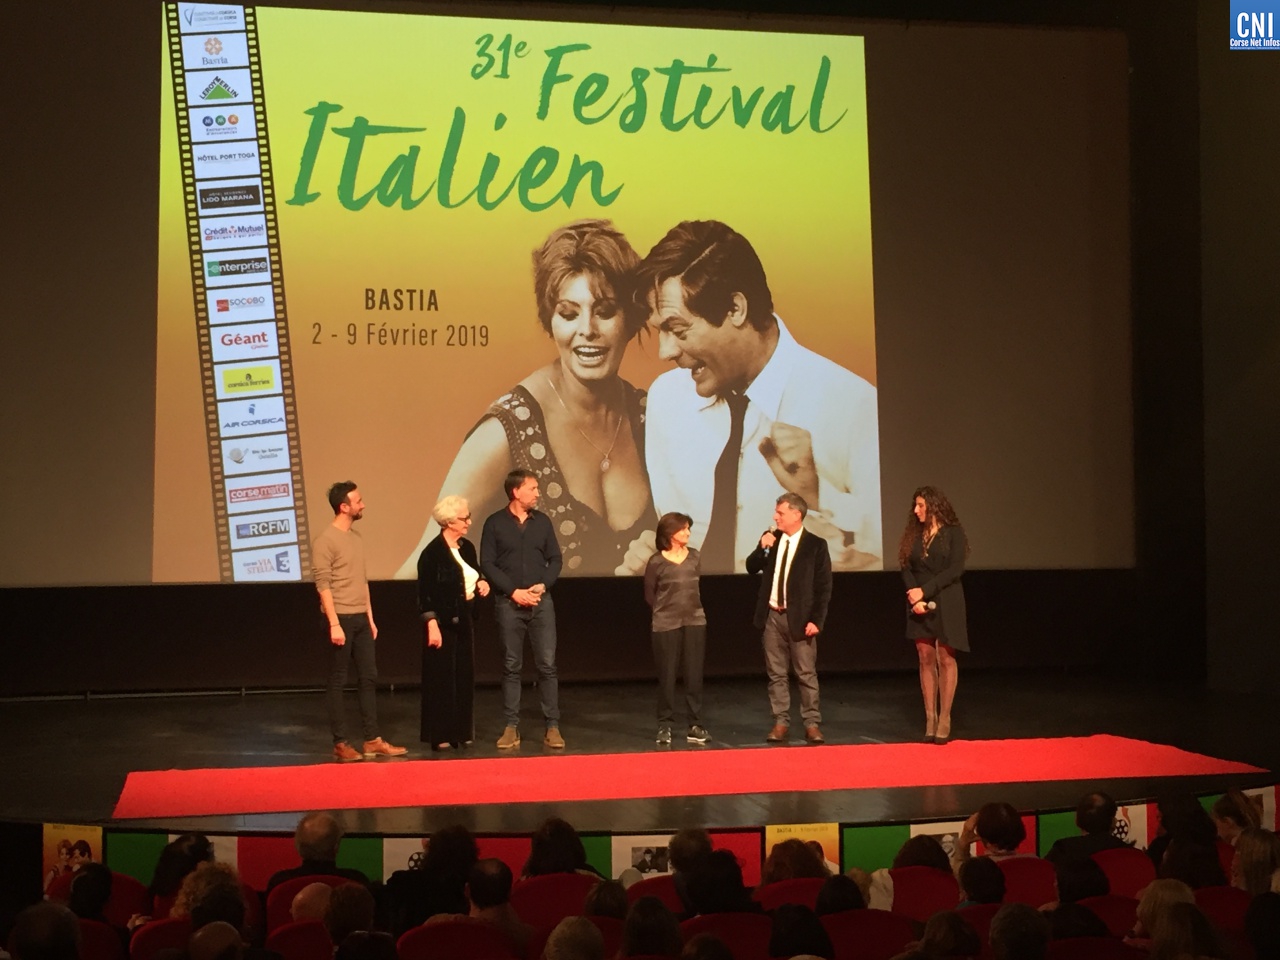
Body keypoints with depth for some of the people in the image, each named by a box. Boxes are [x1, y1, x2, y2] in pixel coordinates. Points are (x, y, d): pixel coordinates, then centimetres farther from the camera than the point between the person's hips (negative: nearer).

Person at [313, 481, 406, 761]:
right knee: (337, 682, 0)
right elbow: (323, 585, -15)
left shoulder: (356, 538, 13)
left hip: (361, 618, 8)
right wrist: (334, 623, -19)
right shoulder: (325, 541, -12)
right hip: (341, 619, -8)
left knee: (368, 678, 8)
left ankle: (372, 740, 12)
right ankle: (340, 743, 5)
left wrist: (370, 618, 15)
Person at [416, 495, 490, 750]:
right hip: (443, 622, -8)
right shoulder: (433, 552, -14)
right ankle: (440, 735, 5)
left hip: (464, 620, 8)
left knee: (465, 675, 9)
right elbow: (425, 593, -15)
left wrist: (481, 583, 1)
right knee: (442, 677, -2)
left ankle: (462, 730, 18)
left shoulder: (467, 547, 9)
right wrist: (432, 624, -20)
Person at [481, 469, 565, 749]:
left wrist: (543, 585, -7)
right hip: (509, 603, -2)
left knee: (547, 665, -2)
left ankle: (552, 727, 2)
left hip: (541, 602, 2)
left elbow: (556, 559, 10)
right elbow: (487, 564, -4)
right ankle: (511, 727, 9)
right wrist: (514, 591, -11)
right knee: (511, 667, 3)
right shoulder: (495, 523, -1)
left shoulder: (542, 521, 7)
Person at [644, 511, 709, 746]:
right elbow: (649, 594, 4)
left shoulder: (694, 557, 6)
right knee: (667, 676, 1)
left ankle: (695, 726, 8)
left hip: (695, 621, 3)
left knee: (694, 675, 3)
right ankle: (665, 726, 10)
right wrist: (666, 610, 9)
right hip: (666, 625, -3)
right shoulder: (656, 562, -7)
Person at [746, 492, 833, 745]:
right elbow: (751, 568, 10)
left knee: (806, 673, 0)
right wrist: (762, 548, -9)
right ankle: (780, 722, 14)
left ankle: (812, 723, 7)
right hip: (772, 616, 4)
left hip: (799, 618, -4)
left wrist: (816, 620, -12)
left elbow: (824, 587, -6)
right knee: (776, 673, 7)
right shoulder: (771, 538, 7)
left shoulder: (816, 545, -6)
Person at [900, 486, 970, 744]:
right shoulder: (914, 534, 10)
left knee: (945, 658, -3)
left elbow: (956, 569, -11)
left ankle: (944, 720, 1)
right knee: (925, 659, 3)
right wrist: (915, 597, -12)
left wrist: (925, 591, -15)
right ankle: (930, 720, 6)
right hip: (918, 603, 4)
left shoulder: (953, 533, -2)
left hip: (946, 603, -4)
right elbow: (906, 568, 5)